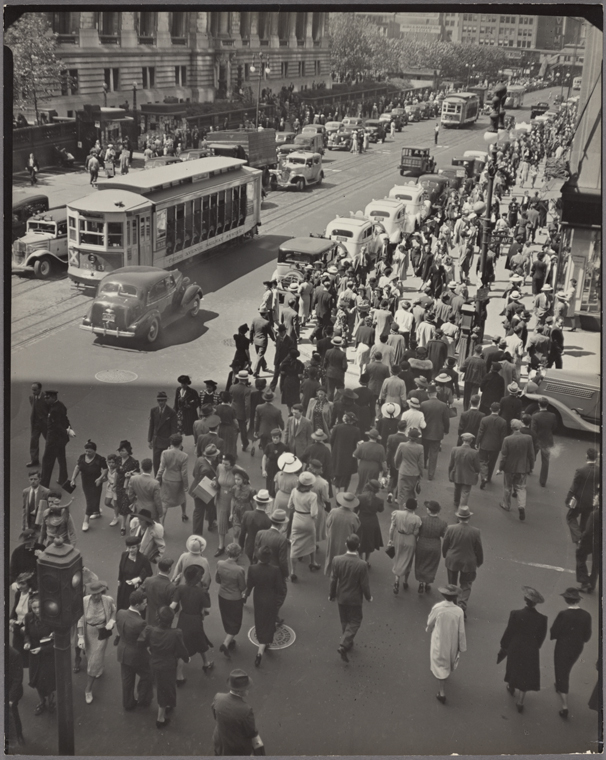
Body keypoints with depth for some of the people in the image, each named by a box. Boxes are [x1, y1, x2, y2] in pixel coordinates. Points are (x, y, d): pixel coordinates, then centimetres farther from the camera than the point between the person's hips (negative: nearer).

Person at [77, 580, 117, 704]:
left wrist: (111, 622, -17)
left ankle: (88, 689, 18)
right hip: (88, 633, 2)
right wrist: (81, 637, -15)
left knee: (94, 661, 1)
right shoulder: (84, 601, -22)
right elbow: (80, 620, -13)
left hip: (101, 634, -2)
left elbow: (114, 613, 1)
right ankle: (99, 670, 59)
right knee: (89, 657, 24)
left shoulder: (109, 601, -21)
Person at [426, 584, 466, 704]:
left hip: (439, 642, -1)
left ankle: (442, 692, 14)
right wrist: (462, 647, 1)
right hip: (452, 643, 1)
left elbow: (430, 623, -6)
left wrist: (428, 630, 17)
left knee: (440, 666, 13)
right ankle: (446, 677, 54)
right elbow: (461, 631, -13)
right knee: (449, 661, 28)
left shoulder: (437, 608, -23)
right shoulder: (459, 611, -23)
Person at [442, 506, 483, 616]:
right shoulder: (475, 532, -18)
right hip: (468, 562, -1)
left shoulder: (450, 529, -18)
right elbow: (479, 549, -6)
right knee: (466, 586, 14)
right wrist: (479, 561, 11)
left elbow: (445, 545, -5)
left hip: (452, 561, 1)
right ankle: (462, 606, 1)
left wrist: (445, 555, 15)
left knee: (452, 583, 22)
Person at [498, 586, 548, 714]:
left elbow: (509, 632, -13)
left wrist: (504, 646, 3)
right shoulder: (542, 618, -21)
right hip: (531, 651, -1)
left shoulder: (516, 614, -25)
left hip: (515, 648, 1)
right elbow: (541, 637, -6)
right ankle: (520, 701, 18)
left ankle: (511, 687, 52)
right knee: (527, 675, 17)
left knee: (514, 668, 28)